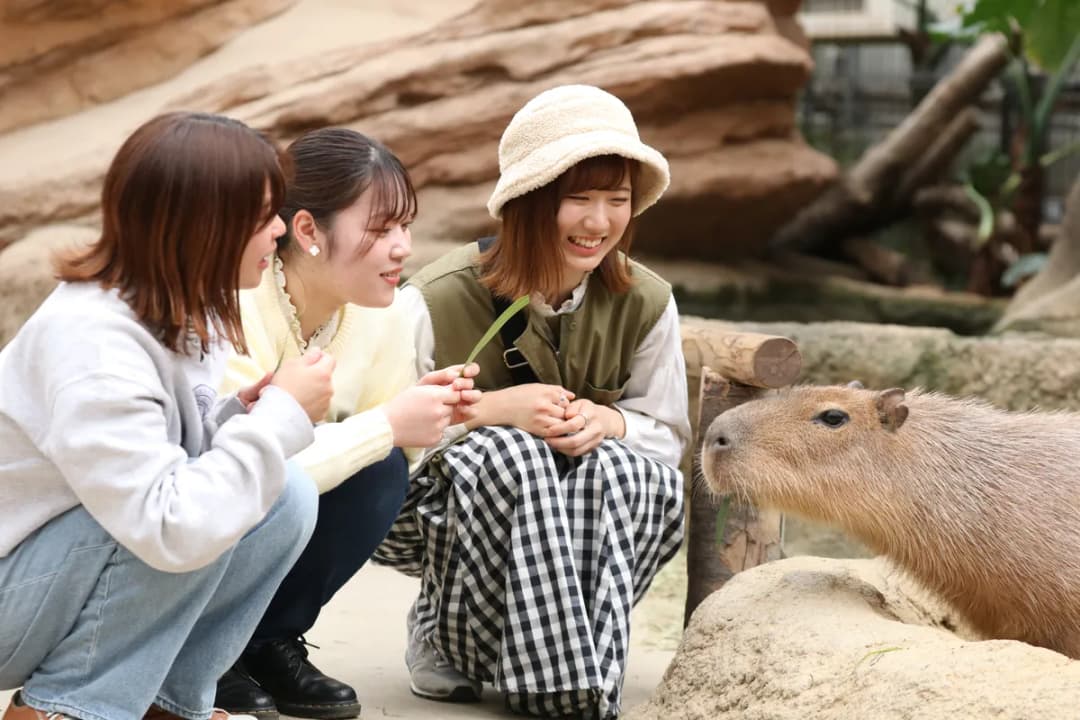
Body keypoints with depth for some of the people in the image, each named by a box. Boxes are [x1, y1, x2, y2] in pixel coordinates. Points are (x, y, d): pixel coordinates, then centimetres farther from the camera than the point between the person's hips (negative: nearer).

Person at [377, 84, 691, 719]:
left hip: (582, 520, 3)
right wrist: (494, 408, -32)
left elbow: (668, 437, -2)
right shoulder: (437, 301, -19)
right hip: (432, 514, -3)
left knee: (623, 469, -30)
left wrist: (607, 422, -25)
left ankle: (589, 659, -19)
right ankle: (447, 641, -16)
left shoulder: (645, 304, -8)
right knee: (507, 452, -35)